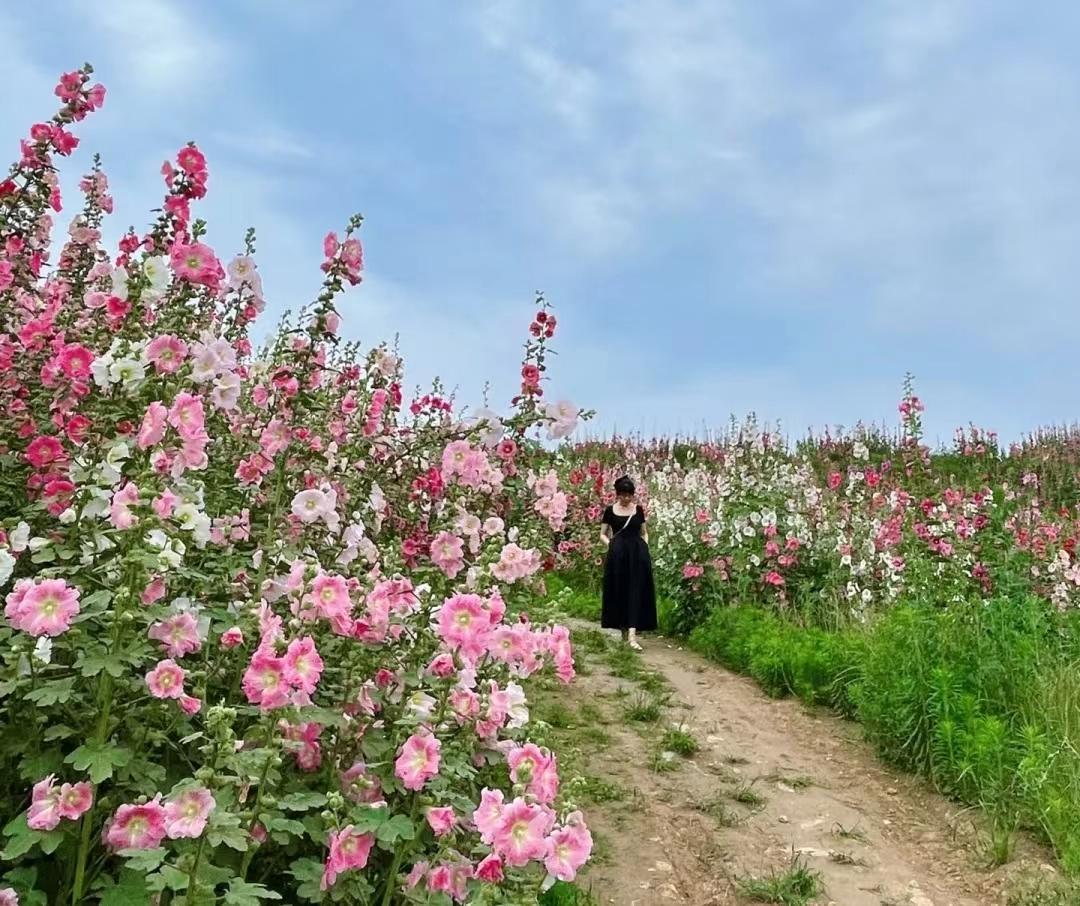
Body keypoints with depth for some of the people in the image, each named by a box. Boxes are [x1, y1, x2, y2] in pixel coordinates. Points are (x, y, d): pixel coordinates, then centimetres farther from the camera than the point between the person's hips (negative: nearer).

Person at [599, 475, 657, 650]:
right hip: (618, 556, -1)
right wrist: (611, 544, -8)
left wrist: (644, 549, 1)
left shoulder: (638, 510, 9)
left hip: (637, 554, 1)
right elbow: (602, 535, 10)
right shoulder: (610, 511, 4)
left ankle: (632, 634, -12)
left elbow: (644, 533, 16)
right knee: (619, 592, 3)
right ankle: (623, 629, 18)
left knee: (636, 591, -7)